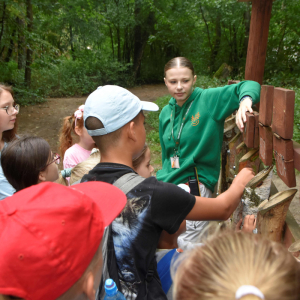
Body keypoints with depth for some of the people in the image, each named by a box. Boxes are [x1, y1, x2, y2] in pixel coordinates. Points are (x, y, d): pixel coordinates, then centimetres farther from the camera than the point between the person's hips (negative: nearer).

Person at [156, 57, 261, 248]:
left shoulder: (210, 99, -6)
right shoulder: (166, 113, 11)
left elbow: (250, 86, -9)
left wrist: (245, 101, -30)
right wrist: (165, 176, 16)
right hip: (168, 181, 6)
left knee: (187, 247, -11)